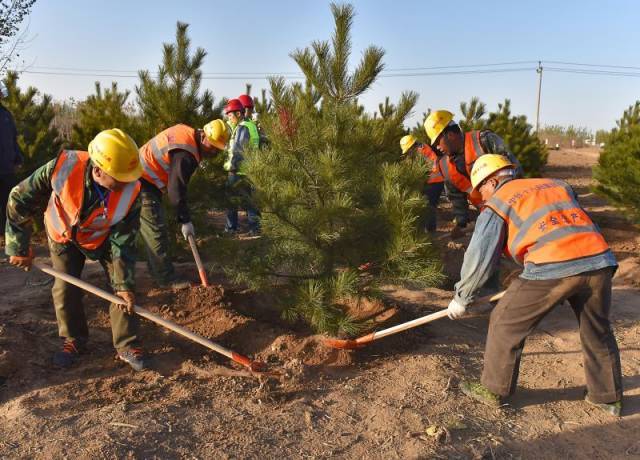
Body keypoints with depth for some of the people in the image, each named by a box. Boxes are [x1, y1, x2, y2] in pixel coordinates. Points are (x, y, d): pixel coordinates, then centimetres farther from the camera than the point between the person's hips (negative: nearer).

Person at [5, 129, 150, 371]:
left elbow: (124, 241, -24)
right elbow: (20, 199, -22)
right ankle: (74, 340, 24)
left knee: (122, 286, -9)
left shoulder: (131, 192, -35)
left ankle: (127, 346, 6)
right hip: (64, 236, 0)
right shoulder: (64, 167, -38)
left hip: (104, 238, 0)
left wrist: (124, 284, -25)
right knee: (65, 290, -1)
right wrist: (19, 249, -16)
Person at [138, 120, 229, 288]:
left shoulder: (187, 133, 5)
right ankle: (166, 278, -5)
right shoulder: (186, 154, -25)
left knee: (154, 229, 17)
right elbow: (176, 189, -25)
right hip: (143, 183, -11)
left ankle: (156, 270, 27)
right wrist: (185, 220, -19)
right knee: (156, 230, -9)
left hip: (143, 178, 11)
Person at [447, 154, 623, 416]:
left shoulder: (497, 205, 10)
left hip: (551, 269, -6)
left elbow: (478, 259, 9)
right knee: (598, 333, 25)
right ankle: (608, 397, 41)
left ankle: (493, 390, 25)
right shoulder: (558, 186, 26)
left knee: (505, 324, 13)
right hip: (599, 261, 6)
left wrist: (462, 299, 20)